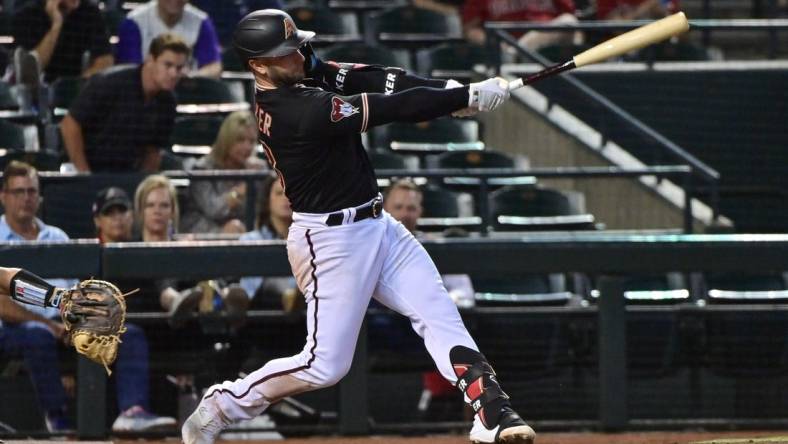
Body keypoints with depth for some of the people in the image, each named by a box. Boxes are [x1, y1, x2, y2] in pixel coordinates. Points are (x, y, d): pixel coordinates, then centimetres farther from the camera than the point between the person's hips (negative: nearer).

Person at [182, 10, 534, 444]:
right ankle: (220, 406, 11)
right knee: (325, 364, -4)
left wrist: (447, 89, -17)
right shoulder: (298, 111, -25)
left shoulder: (305, 73, 2)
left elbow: (373, 79, -3)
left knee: (440, 316, 0)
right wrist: (468, 96, -21)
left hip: (376, 225, 10)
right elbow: (392, 109, -25)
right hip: (331, 240, -10)